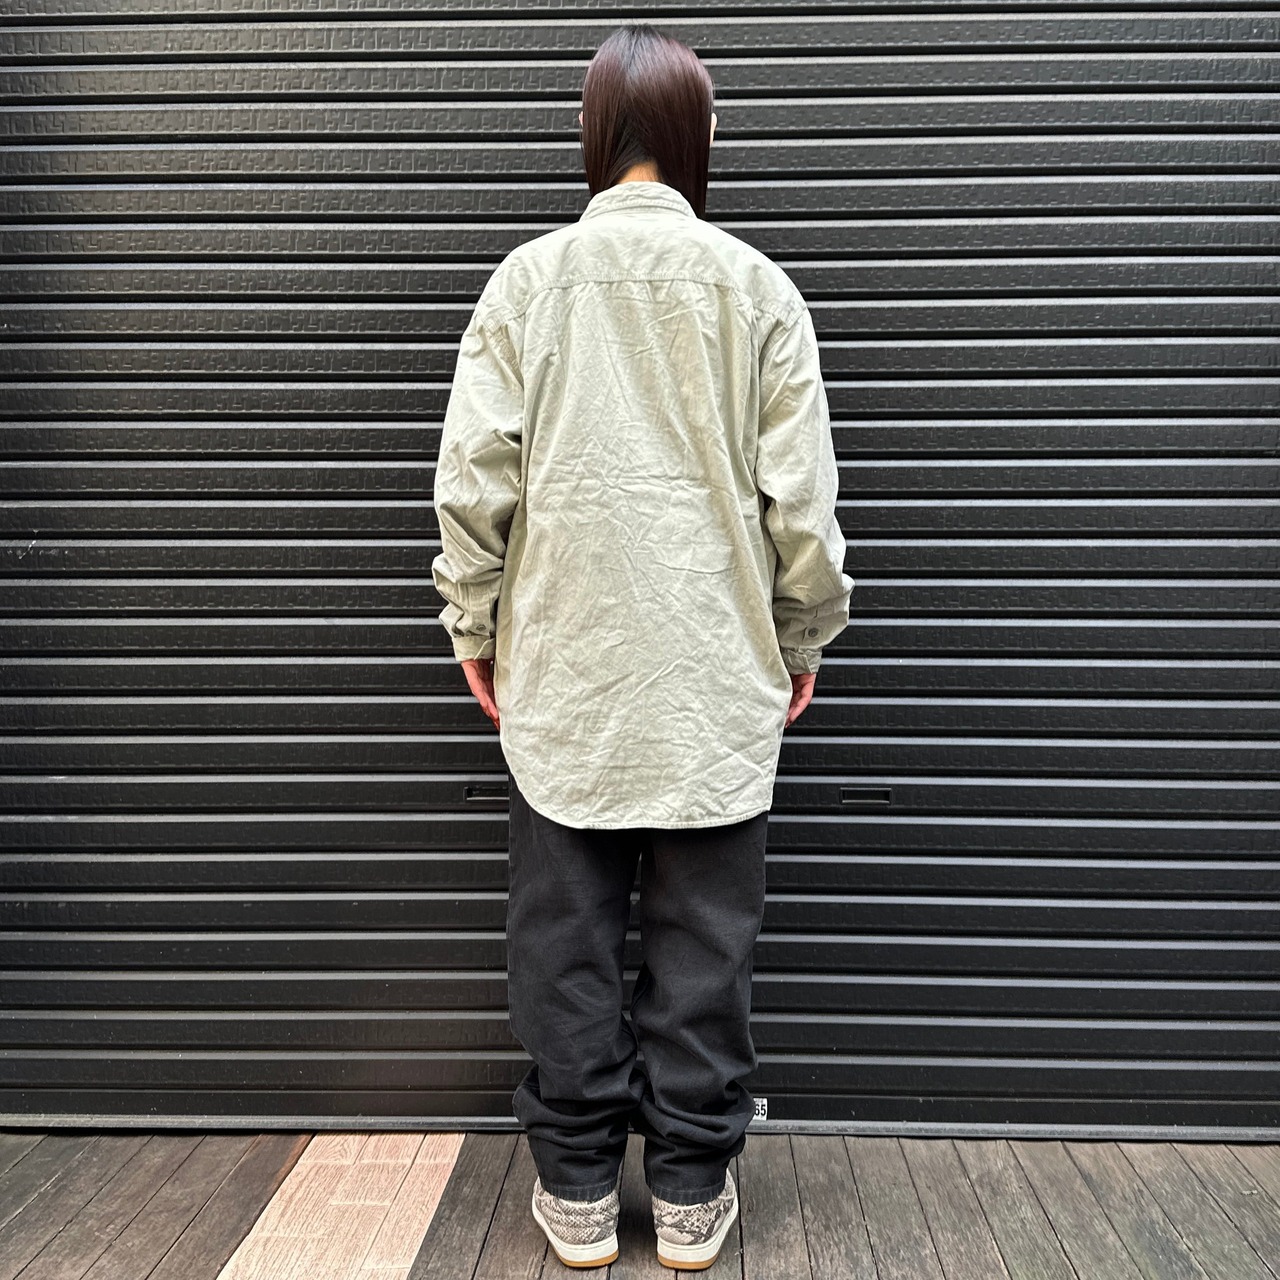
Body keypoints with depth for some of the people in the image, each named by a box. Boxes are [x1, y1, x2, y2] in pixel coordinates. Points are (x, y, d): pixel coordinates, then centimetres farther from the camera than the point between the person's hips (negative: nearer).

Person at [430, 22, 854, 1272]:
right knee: (703, 936, 10)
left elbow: (475, 474, -1)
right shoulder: (754, 284, 1)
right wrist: (805, 633, 12)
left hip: (560, 666, 0)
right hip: (716, 667, 0)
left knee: (565, 932, 11)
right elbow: (798, 490, 0)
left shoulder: (528, 279, 2)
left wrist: (474, 624, 11)